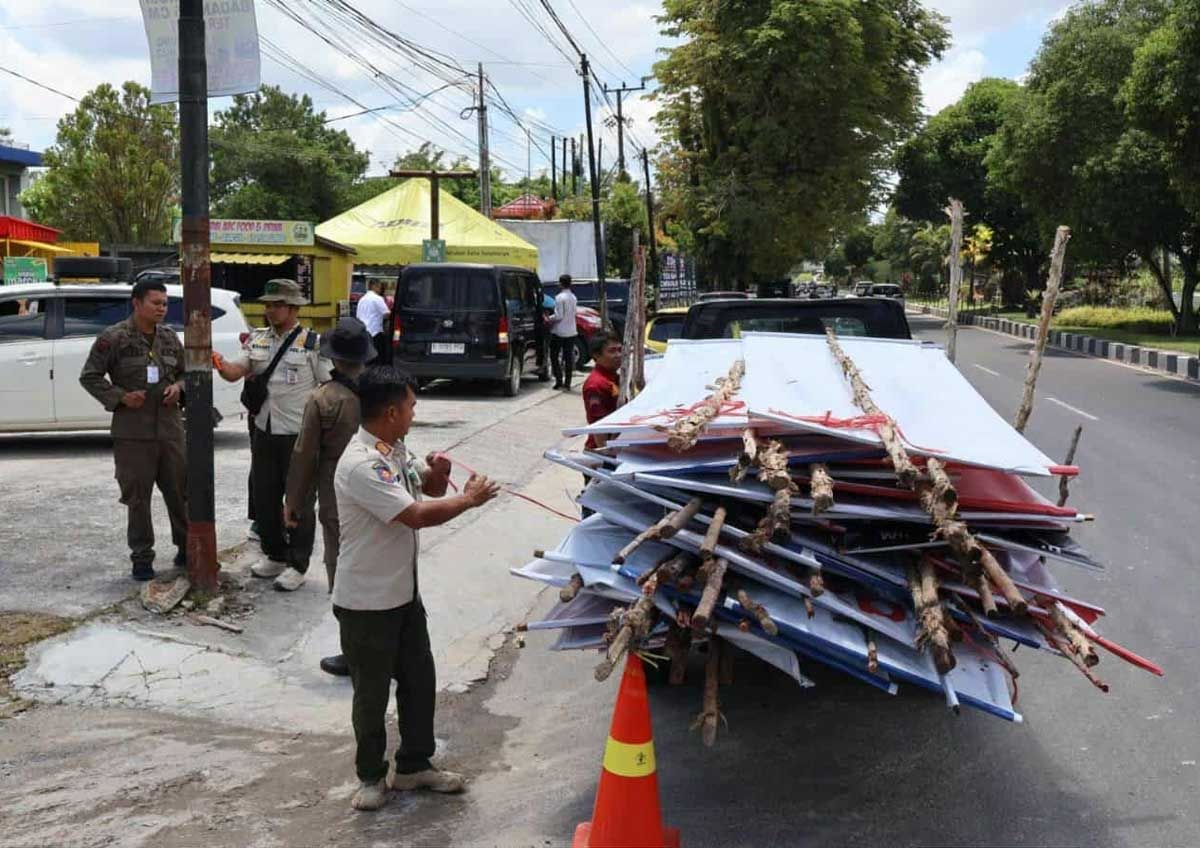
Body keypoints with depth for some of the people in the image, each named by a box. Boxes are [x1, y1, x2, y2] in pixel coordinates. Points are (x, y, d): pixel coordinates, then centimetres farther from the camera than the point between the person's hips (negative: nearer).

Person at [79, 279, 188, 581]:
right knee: (137, 496, 2)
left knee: (180, 490, 10)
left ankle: (186, 547, 25)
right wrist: (120, 397, -13)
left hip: (170, 428, 4)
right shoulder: (114, 337, -5)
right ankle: (142, 556, 13)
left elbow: (185, 373, 20)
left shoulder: (169, 337, 9)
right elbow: (89, 376, -1)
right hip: (132, 432, -4)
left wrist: (178, 387, -2)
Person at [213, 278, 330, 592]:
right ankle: (275, 556, 29)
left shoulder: (313, 343, -7)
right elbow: (235, 372, 1)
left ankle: (297, 565, 12)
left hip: (298, 435, -6)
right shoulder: (257, 339, 9)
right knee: (264, 495, 13)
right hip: (264, 431, 6)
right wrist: (220, 365, -21)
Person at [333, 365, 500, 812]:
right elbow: (418, 515, -29)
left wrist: (436, 472, -5)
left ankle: (414, 765, 32)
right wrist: (469, 499, -16)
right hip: (366, 602, -9)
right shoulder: (360, 465, -26)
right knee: (372, 693, 8)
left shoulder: (397, 450, 3)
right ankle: (371, 776, 26)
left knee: (419, 682, 16)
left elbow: (430, 489, 18)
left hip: (404, 593, 9)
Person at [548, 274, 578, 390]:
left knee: (554, 356, 4)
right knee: (568, 357, 7)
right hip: (571, 331, 7)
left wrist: (549, 319, -1)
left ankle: (559, 380, -3)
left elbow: (558, 316, -18)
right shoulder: (573, 297, 9)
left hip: (559, 332, -7)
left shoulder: (560, 297, -15)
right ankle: (567, 383, 9)